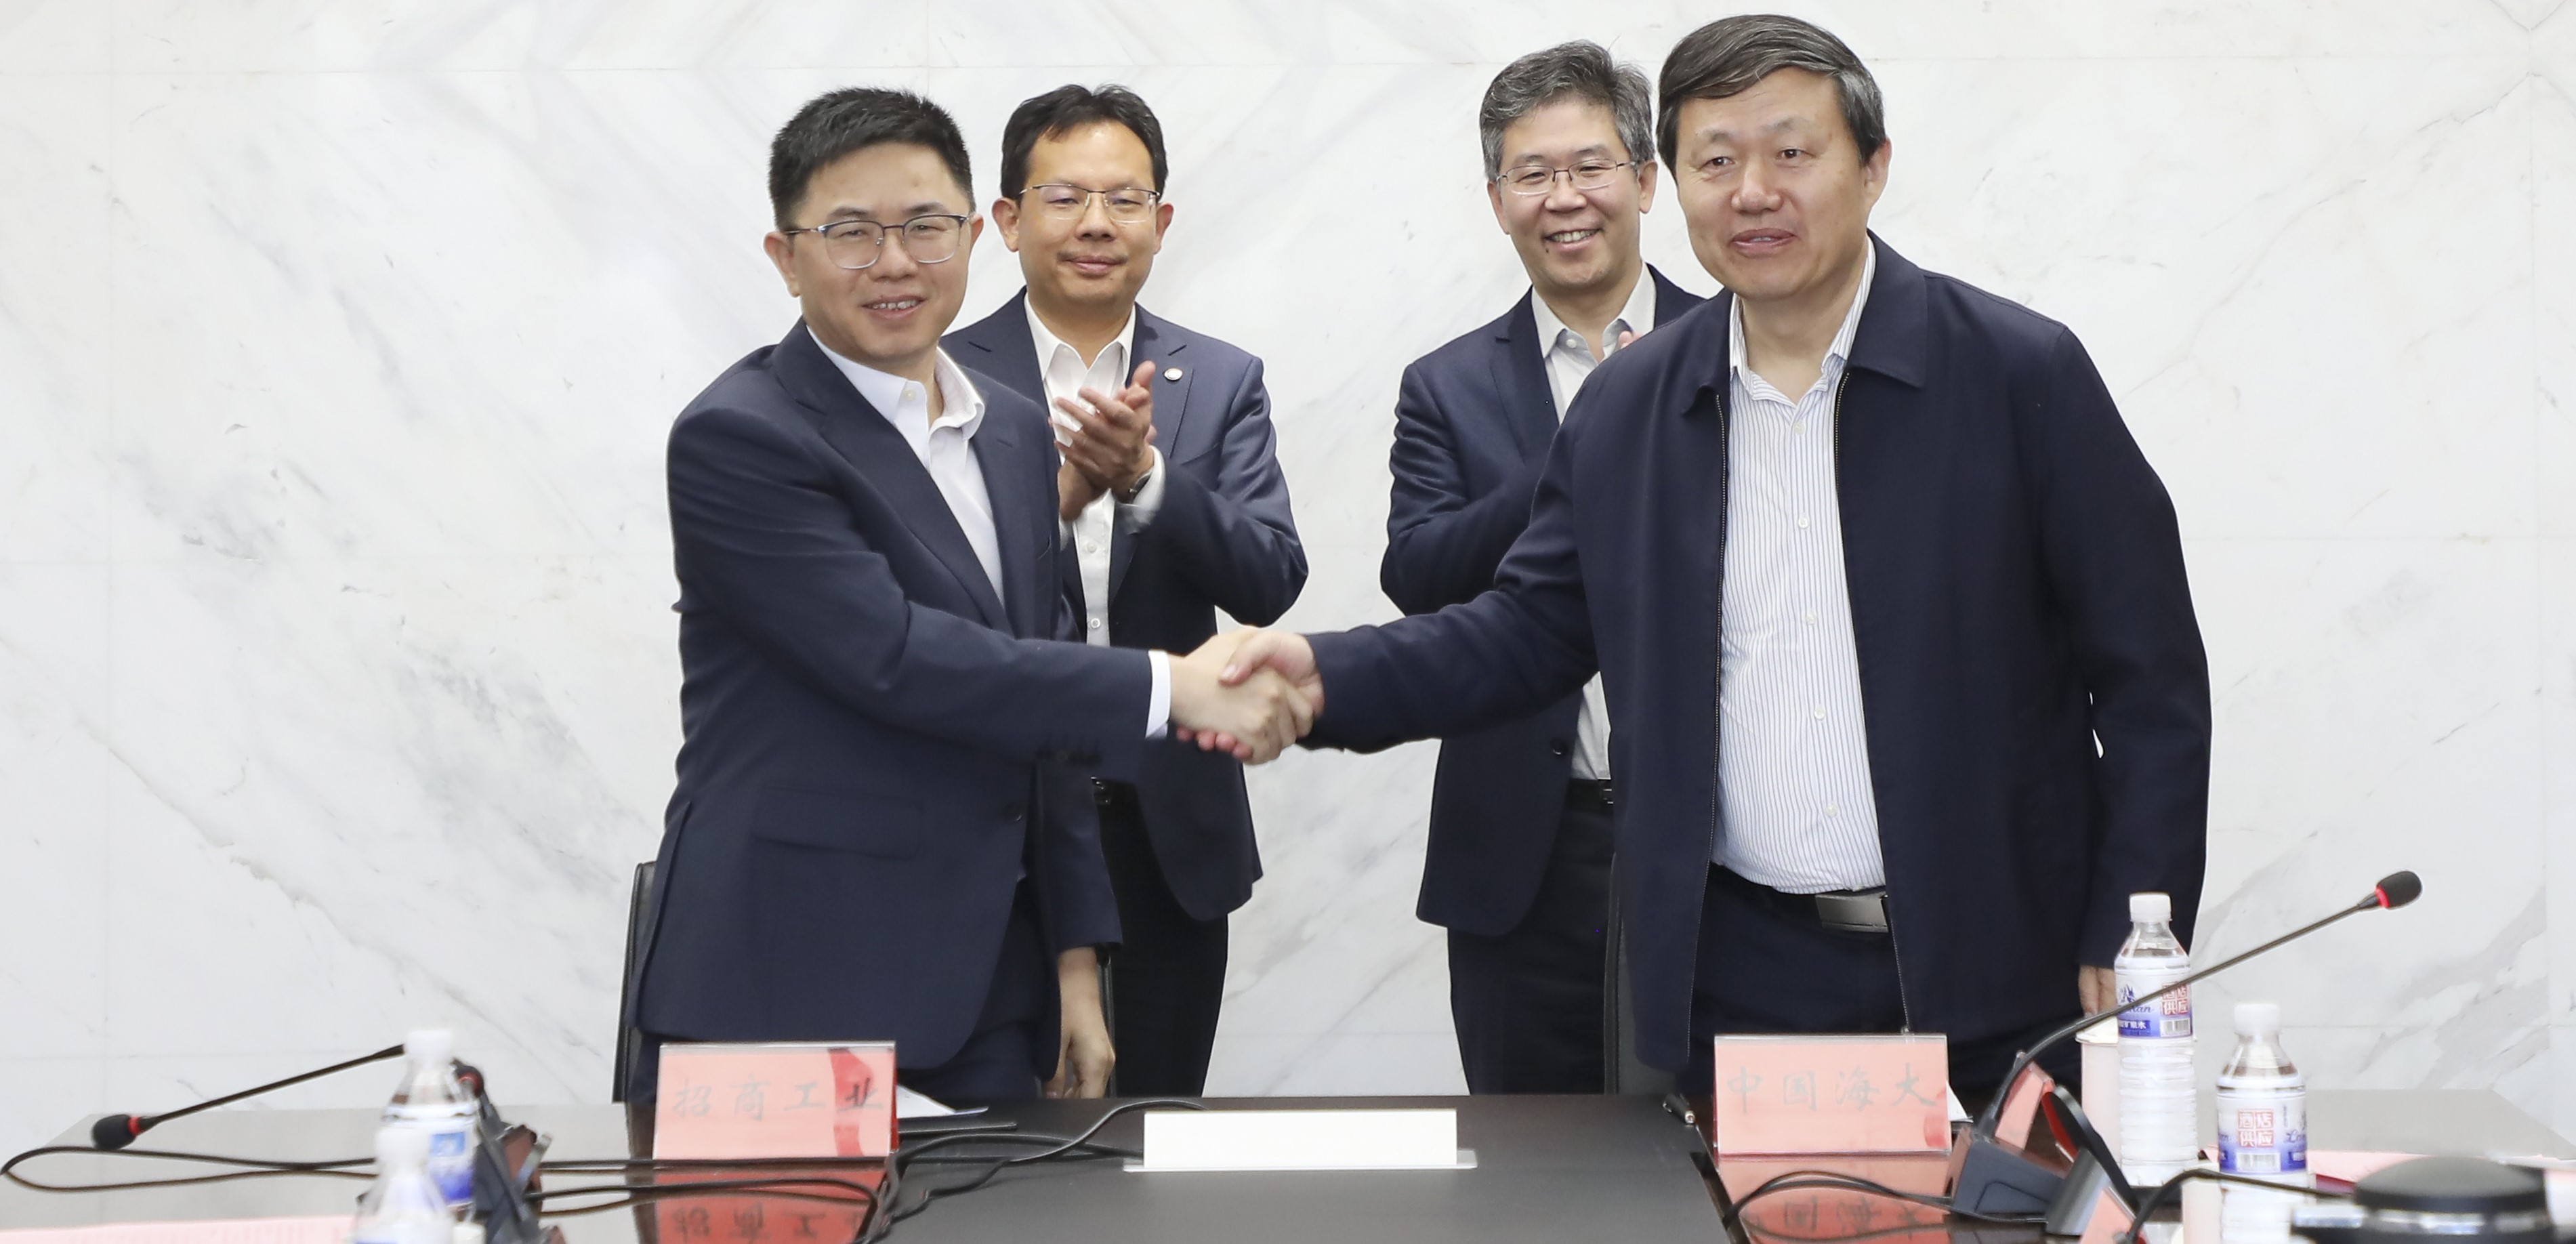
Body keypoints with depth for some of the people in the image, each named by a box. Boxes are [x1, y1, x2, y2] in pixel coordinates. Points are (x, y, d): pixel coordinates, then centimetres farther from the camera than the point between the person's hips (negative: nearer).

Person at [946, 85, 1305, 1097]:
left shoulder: (1222, 383, 5)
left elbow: (1271, 582, -6)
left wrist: (1144, 479, -22)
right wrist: (1061, 492, -24)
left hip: (1168, 825, 2)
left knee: (1158, 1118, 11)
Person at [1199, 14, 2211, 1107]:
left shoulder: (2022, 374, -5)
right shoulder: (1625, 409, 6)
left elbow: (2150, 677, -3)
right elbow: (1531, 630, 11)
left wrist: (2129, 947, -8)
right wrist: (1327, 677, -6)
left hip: (1990, 985, -2)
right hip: (1738, 988, 2)